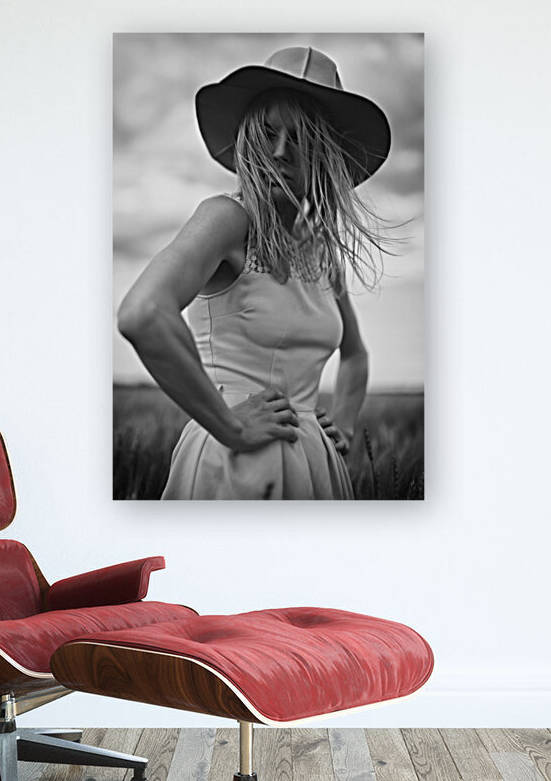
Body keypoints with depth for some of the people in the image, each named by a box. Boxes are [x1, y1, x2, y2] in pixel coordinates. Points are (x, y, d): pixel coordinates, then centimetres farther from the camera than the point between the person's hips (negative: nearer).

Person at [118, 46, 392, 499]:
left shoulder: (323, 249, 9)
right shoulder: (228, 217, -11)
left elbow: (355, 354, 28)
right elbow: (142, 316, -30)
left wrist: (344, 423, 11)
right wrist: (230, 425, -22)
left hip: (314, 464, 7)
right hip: (237, 464, -6)